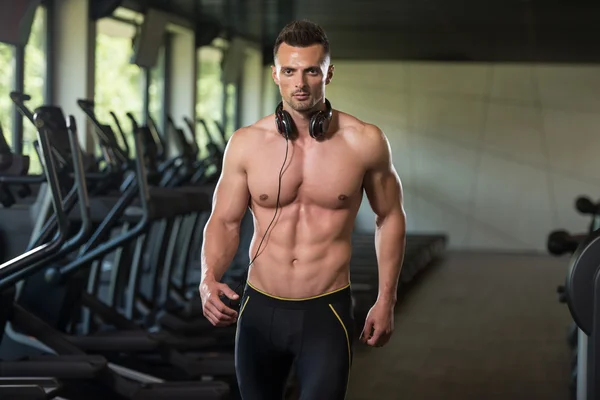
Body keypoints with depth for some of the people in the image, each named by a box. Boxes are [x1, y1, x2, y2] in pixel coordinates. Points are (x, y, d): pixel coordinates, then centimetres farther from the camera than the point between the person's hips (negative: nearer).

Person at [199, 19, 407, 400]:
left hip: (327, 313, -2)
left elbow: (390, 216, 6)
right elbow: (224, 222, 4)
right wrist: (209, 280, -16)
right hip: (259, 310, 3)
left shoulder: (364, 142, -7)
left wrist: (386, 301, 5)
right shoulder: (246, 144, -4)